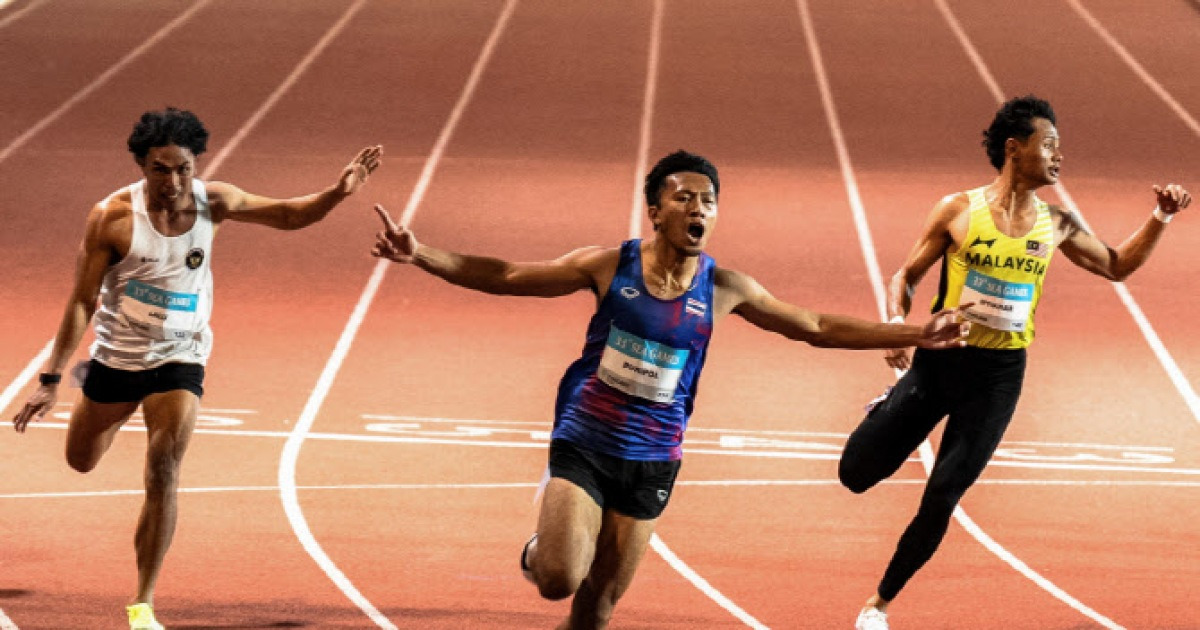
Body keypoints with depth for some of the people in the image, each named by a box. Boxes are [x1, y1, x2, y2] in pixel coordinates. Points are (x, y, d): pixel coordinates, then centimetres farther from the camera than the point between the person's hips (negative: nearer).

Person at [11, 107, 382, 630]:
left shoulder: (212, 203, -12)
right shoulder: (113, 217, -21)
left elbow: (286, 215, 1)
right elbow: (82, 302, -16)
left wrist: (337, 194, -18)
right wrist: (51, 379, -19)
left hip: (179, 361, 0)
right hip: (116, 355, 0)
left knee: (163, 473, -17)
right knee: (81, 461, 21)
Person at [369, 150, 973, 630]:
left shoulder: (724, 289, -2)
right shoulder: (609, 266, -8)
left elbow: (816, 328, 9)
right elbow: (504, 277, -3)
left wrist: (916, 335, 7)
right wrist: (421, 255, -14)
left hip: (651, 461, 2)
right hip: (583, 443, -2)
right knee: (561, 579, -20)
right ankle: (538, 550, 18)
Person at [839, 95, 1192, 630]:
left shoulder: (1056, 224, 2)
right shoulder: (959, 210, -6)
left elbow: (1117, 266, 17)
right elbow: (906, 275, 1)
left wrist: (1160, 220, 2)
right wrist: (896, 323, -18)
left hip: (999, 373, 1)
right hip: (939, 358, -1)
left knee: (942, 498, -3)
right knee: (857, 474, -1)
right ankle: (890, 411, 33)